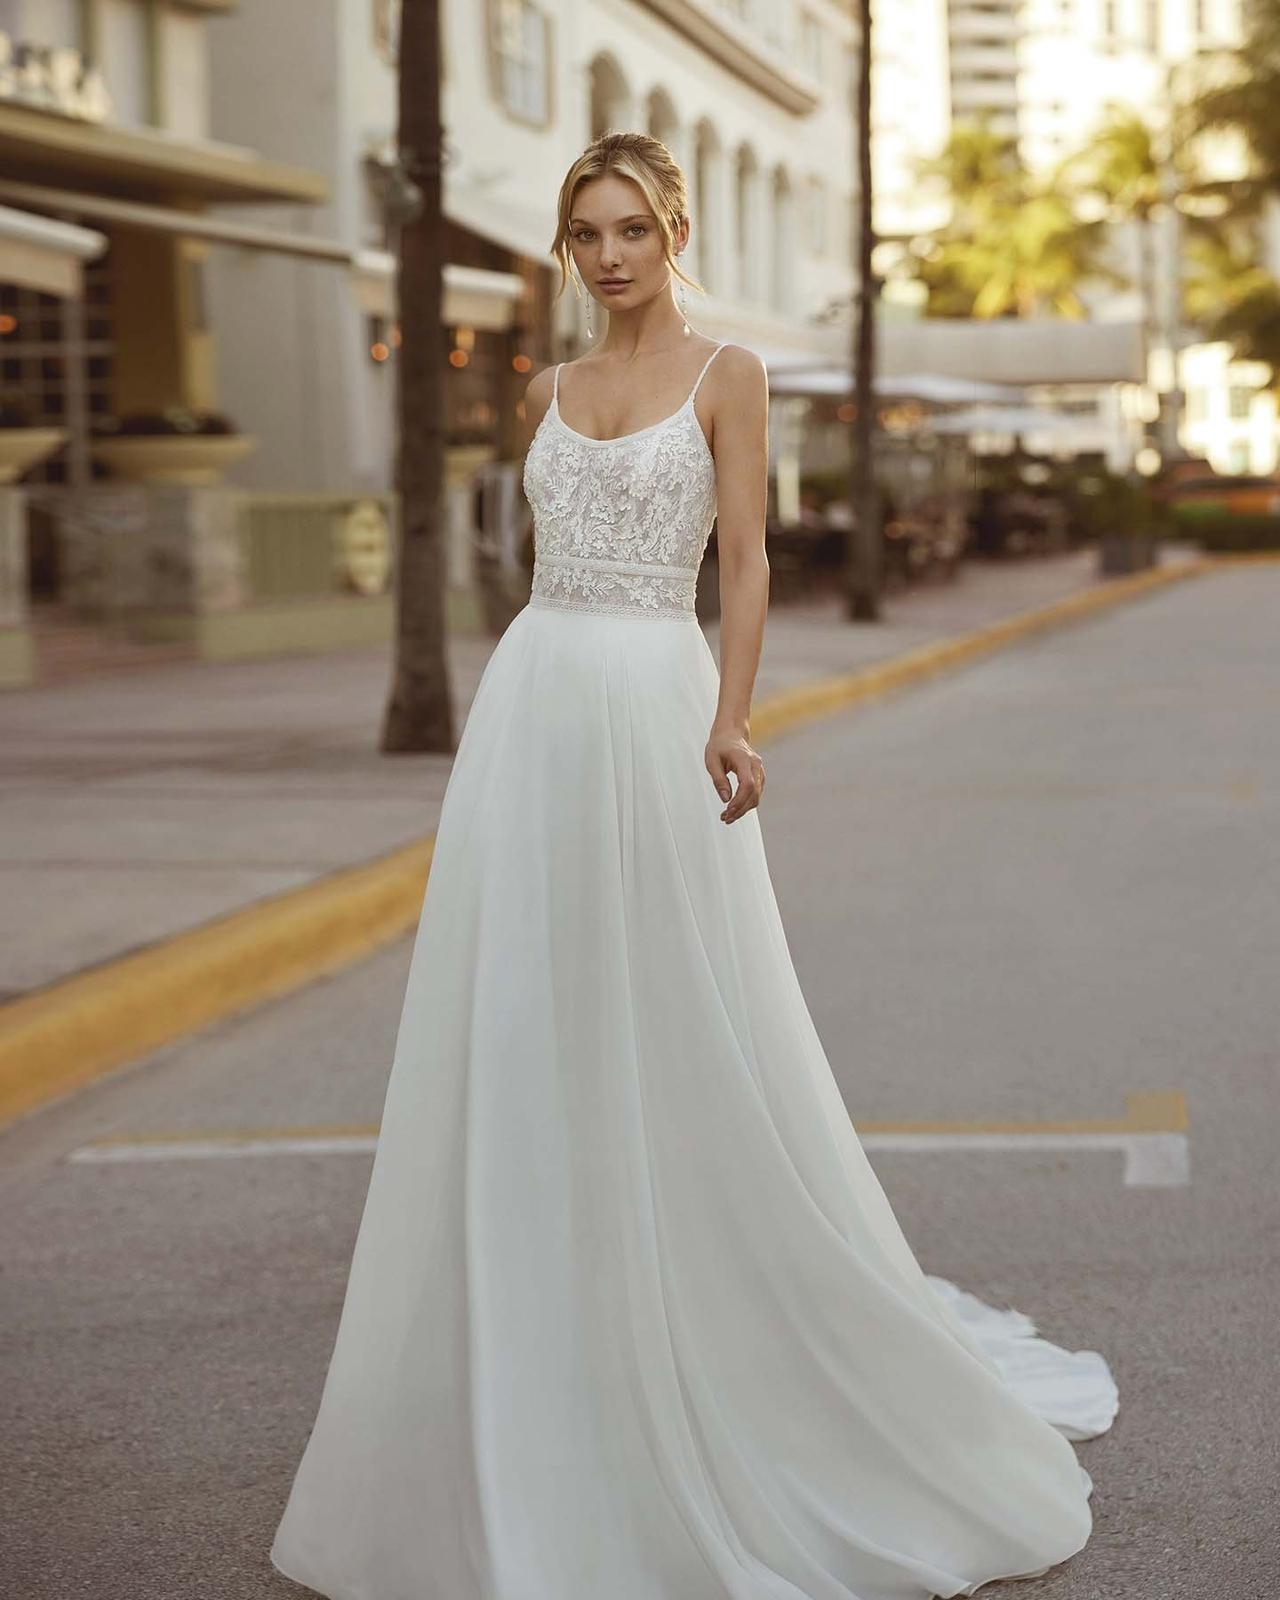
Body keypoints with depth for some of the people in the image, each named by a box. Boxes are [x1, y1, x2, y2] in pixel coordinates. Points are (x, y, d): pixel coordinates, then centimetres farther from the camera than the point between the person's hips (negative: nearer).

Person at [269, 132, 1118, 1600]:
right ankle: (544, 1373, 16)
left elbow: (745, 562, -6)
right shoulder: (552, 393, 14)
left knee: (688, 1026, -2)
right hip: (534, 707, 5)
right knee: (528, 1019, 4)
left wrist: (730, 718, -20)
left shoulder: (726, 375, 0)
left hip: (655, 707, -5)